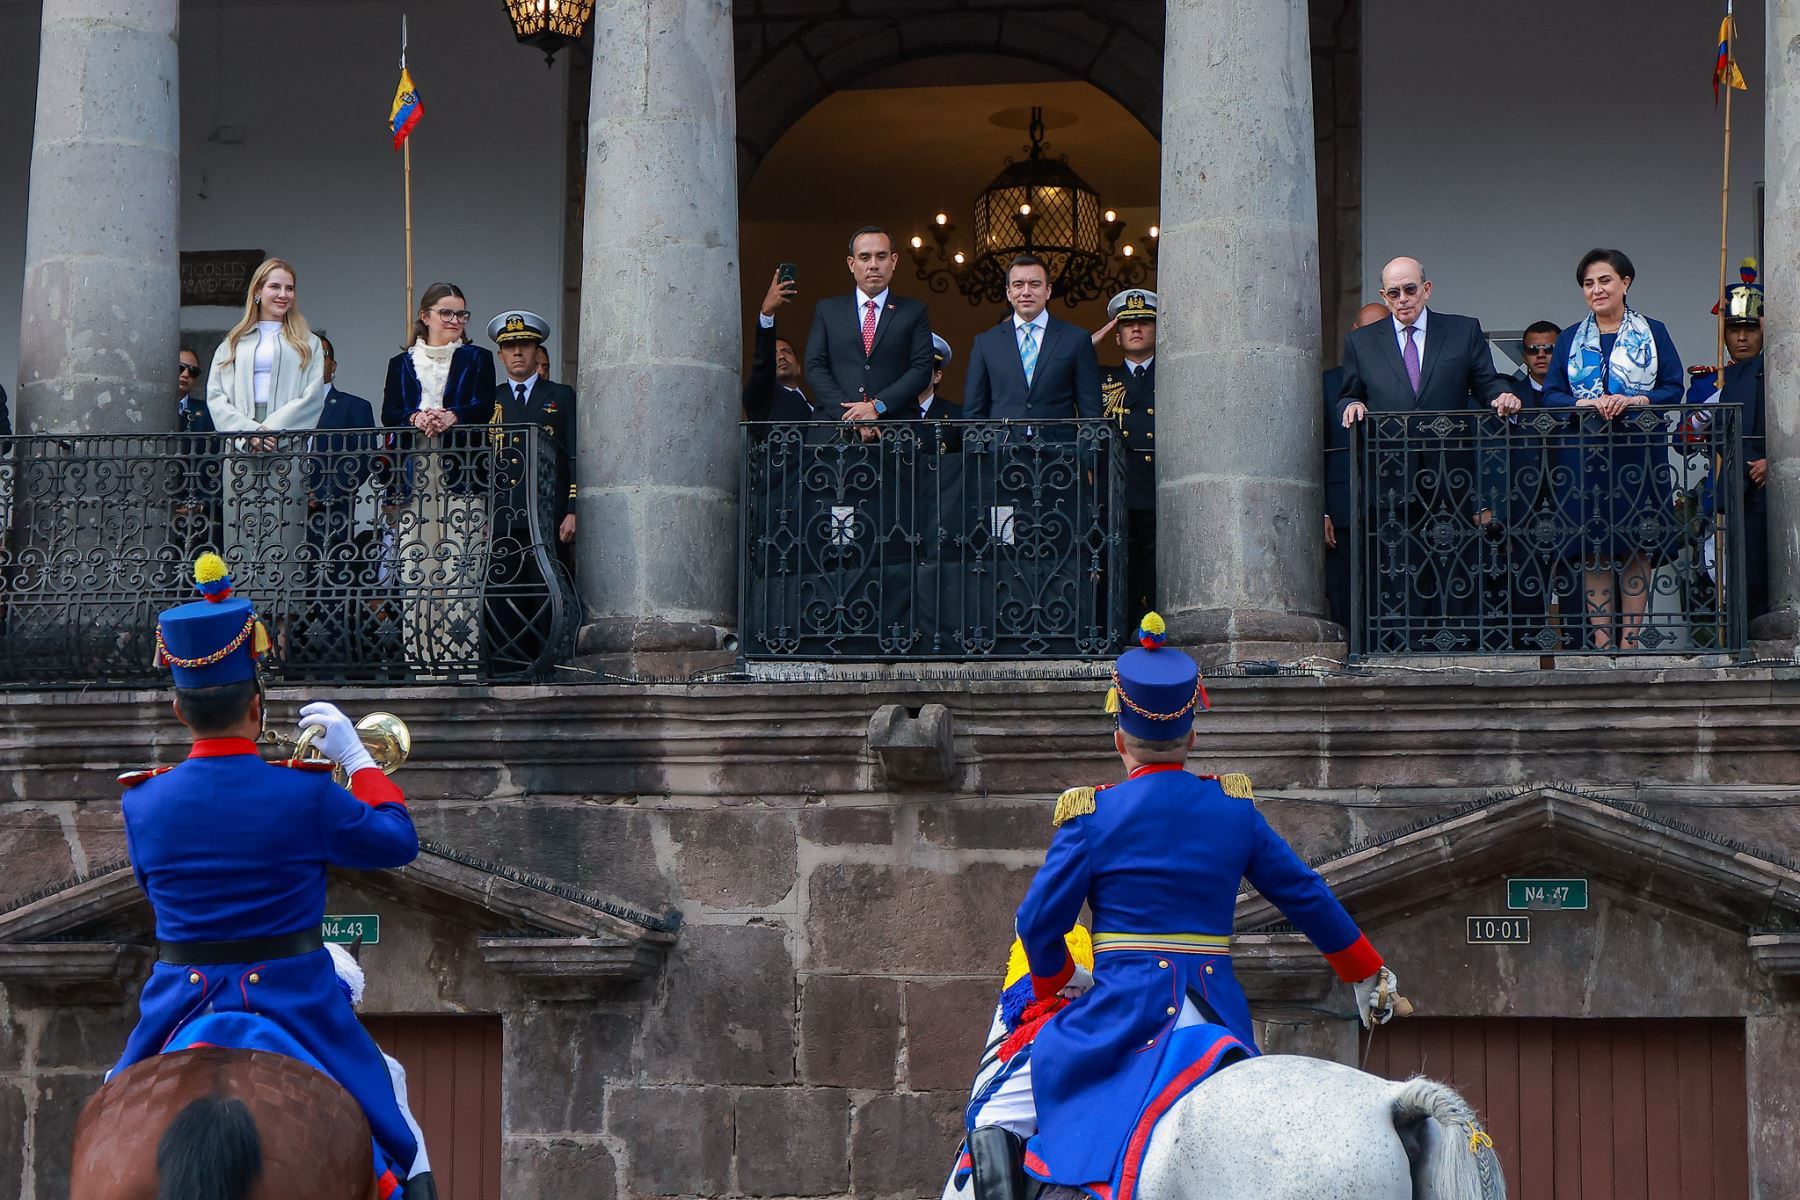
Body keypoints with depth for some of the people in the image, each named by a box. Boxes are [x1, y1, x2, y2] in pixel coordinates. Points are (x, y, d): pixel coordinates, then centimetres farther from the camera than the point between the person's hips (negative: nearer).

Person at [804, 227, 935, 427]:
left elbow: (922, 369, 5)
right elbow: (814, 367, 7)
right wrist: (848, 415, -8)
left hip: (894, 421, 0)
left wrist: (878, 407, -9)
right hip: (836, 424, 0)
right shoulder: (827, 310, 16)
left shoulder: (914, 312, 14)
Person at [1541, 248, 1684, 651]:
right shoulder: (1569, 339, 13)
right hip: (1584, 456, 1)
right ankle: (1601, 642, 0)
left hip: (1639, 455, -1)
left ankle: (1630, 640, 1)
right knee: (1594, 552, -2)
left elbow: (1673, 388, 2)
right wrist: (1586, 404, -13)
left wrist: (1636, 400, -16)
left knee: (1636, 549, -2)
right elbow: (1551, 395, 6)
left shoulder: (1653, 334, 10)